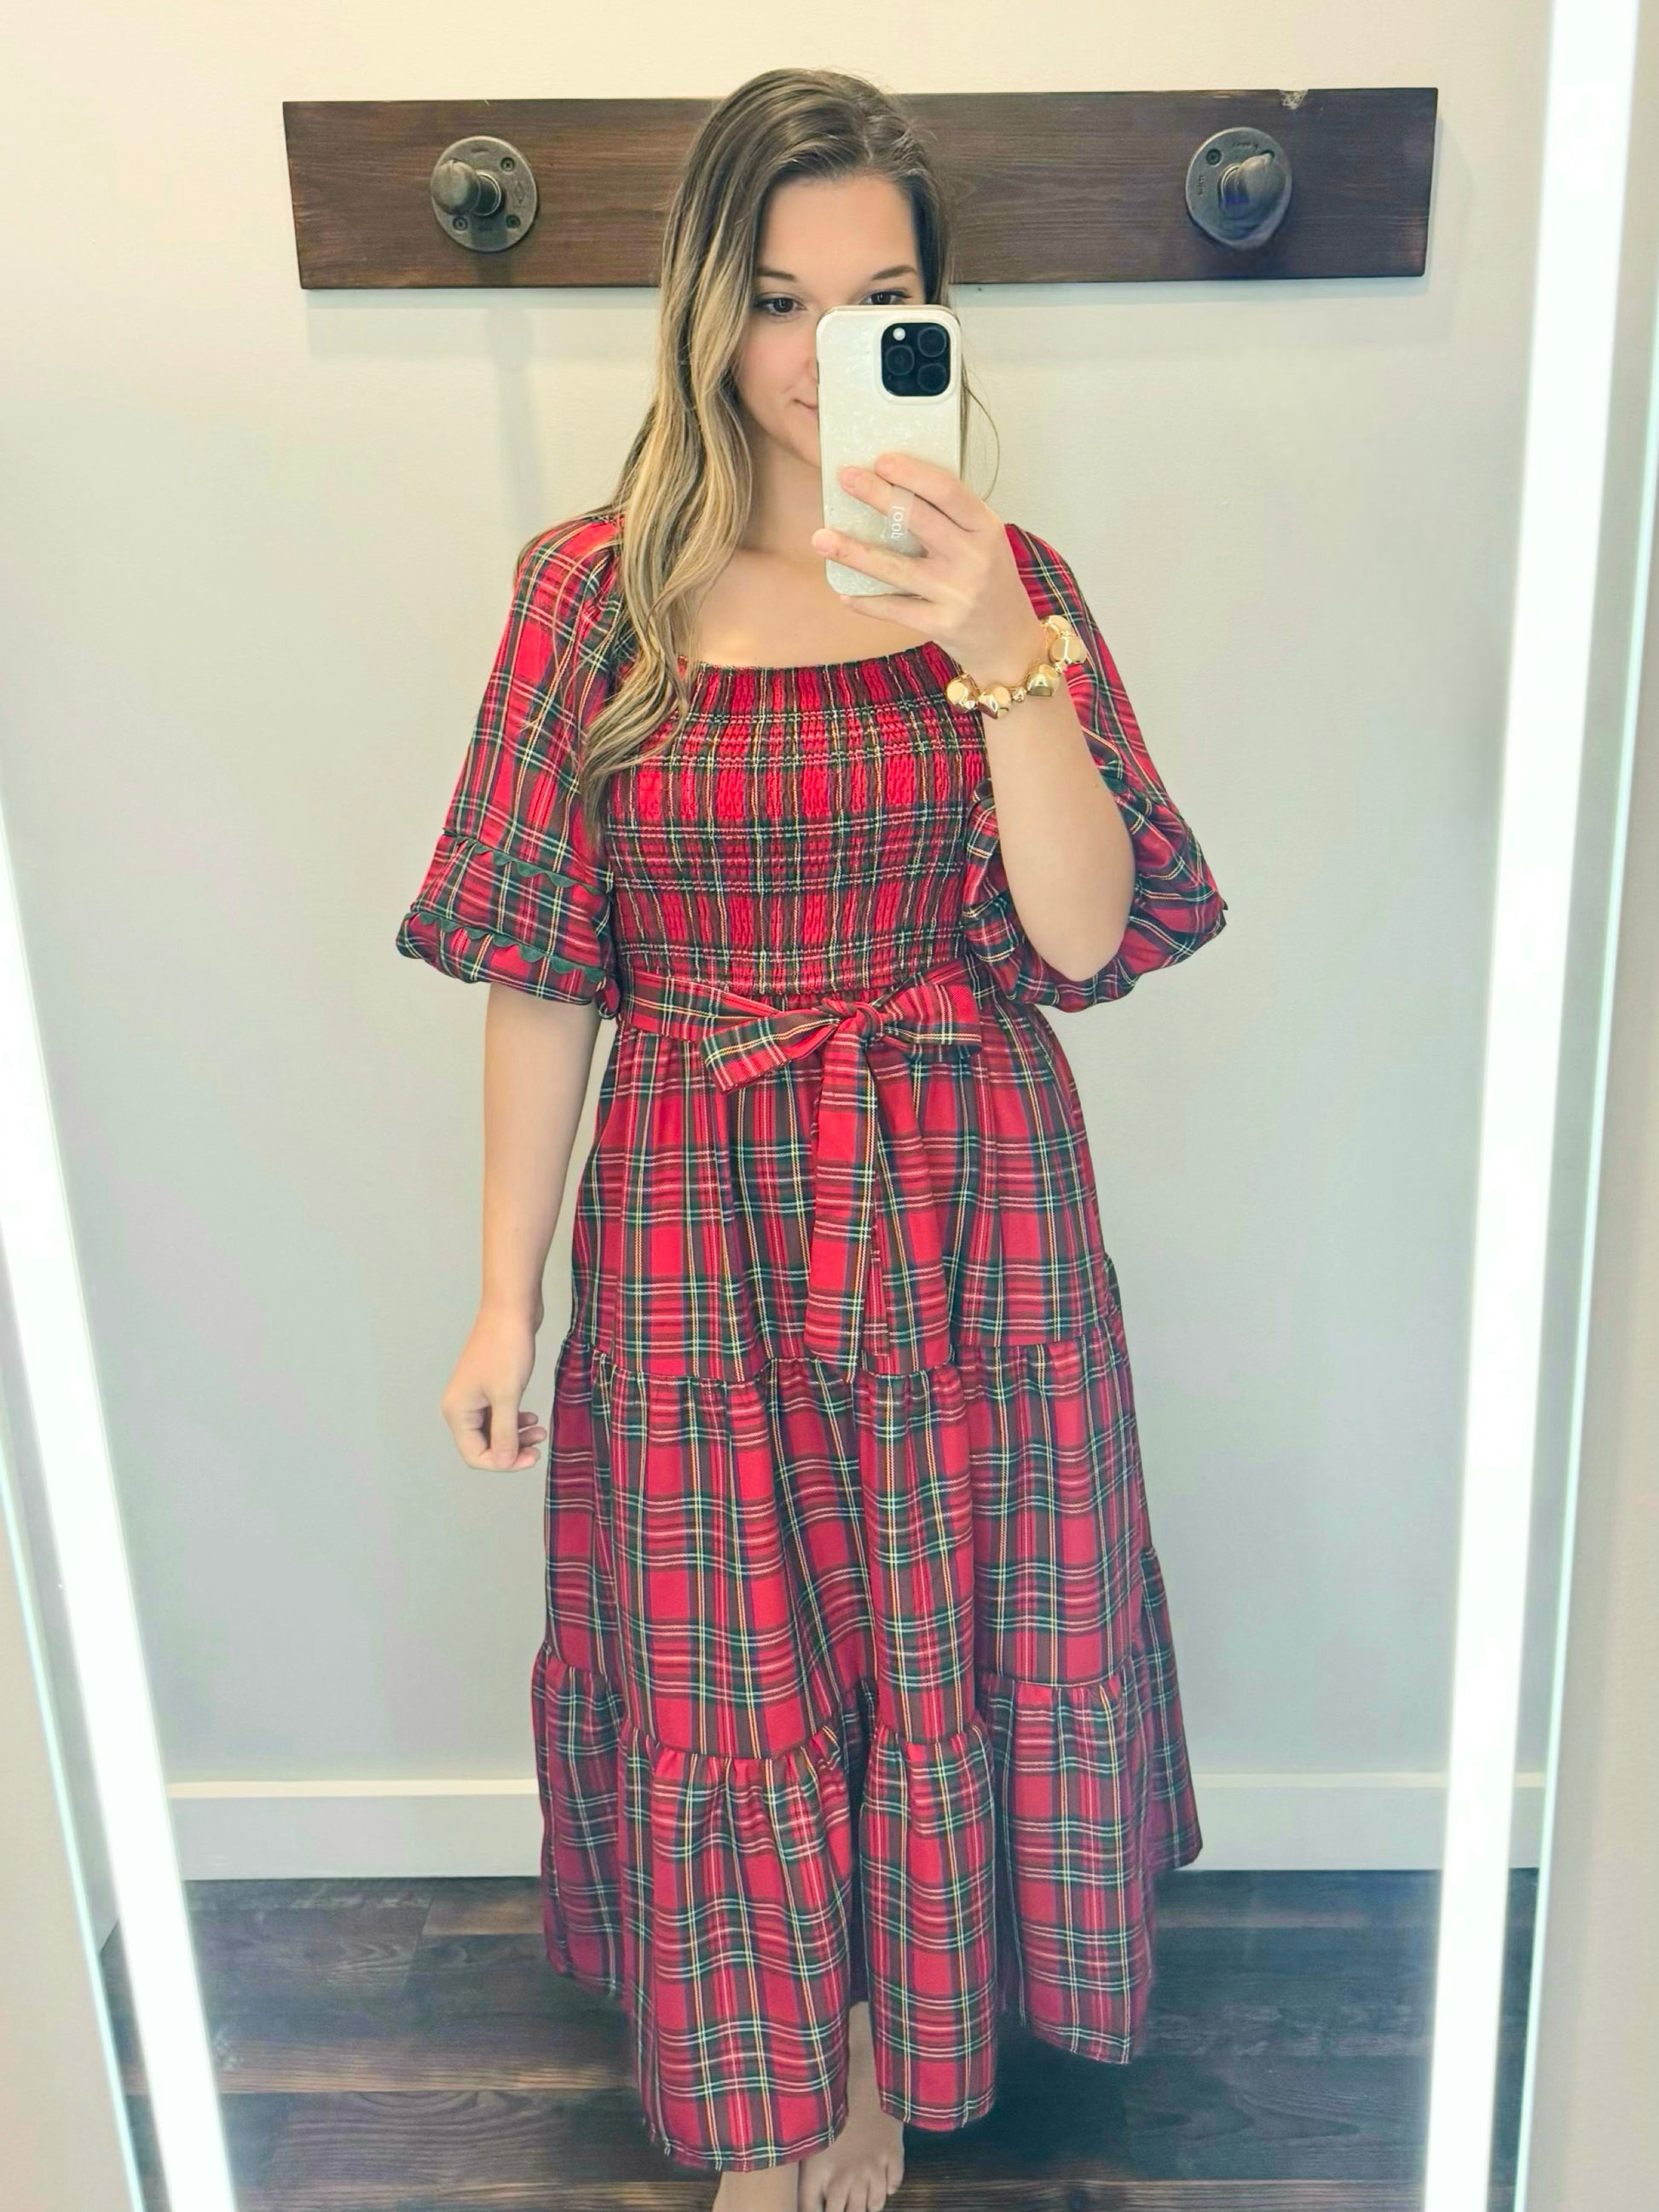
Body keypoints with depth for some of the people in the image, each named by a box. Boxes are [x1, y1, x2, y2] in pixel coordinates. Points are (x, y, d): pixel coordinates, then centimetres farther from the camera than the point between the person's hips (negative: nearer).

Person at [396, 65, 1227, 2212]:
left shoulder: (1005, 578, -1)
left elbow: (1084, 935, -10)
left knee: (947, 1632, 15)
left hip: (963, 1215, 1)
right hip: (695, 1223, 0)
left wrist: (1003, 656, -24)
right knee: (721, 1666, 13)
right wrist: (505, 1296, -2)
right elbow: (539, 972, -3)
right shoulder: (595, 588, -4)